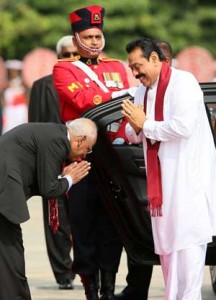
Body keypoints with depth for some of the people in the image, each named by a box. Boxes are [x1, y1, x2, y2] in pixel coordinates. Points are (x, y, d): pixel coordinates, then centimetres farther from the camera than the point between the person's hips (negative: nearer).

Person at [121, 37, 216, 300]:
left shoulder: (182, 83, -11)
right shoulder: (143, 91, 14)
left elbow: (182, 127, -22)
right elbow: (134, 136, 19)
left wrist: (145, 124, -13)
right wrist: (135, 127, -5)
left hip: (188, 177, -8)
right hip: (161, 179, 8)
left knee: (187, 240, -11)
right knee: (166, 243, 9)